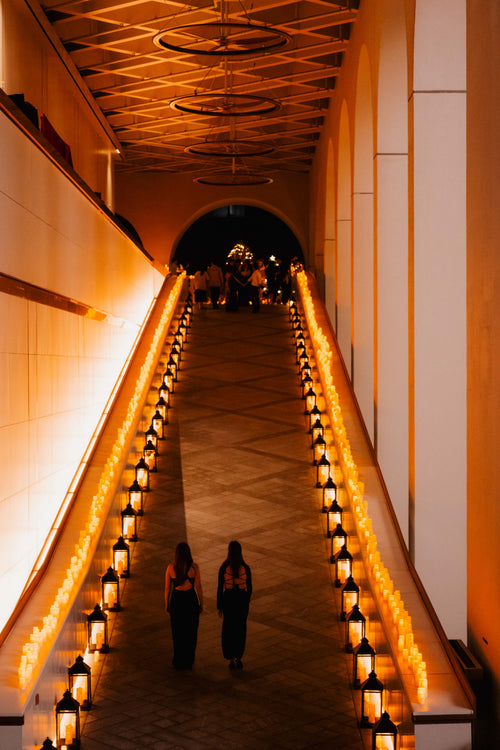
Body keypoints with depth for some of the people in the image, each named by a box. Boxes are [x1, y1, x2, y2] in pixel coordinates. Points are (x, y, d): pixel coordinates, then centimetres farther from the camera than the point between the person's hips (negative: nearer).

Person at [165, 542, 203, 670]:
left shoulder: (170, 568, -9)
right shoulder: (194, 567, -13)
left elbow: (167, 588, -3)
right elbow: (198, 587, -7)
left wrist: (167, 605, 11)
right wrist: (201, 604, 5)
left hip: (176, 600, 1)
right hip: (191, 600, -1)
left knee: (177, 632, 15)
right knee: (190, 632, 15)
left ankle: (179, 662, 19)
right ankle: (189, 661, 19)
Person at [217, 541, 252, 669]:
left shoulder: (223, 568, -15)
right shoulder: (246, 568, -12)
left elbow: (220, 588, -8)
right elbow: (249, 588, -2)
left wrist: (219, 606, 3)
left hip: (228, 600, -1)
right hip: (242, 599, 1)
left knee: (228, 629, 14)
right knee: (240, 629, 17)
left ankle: (232, 658, 11)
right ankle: (237, 657, 20)